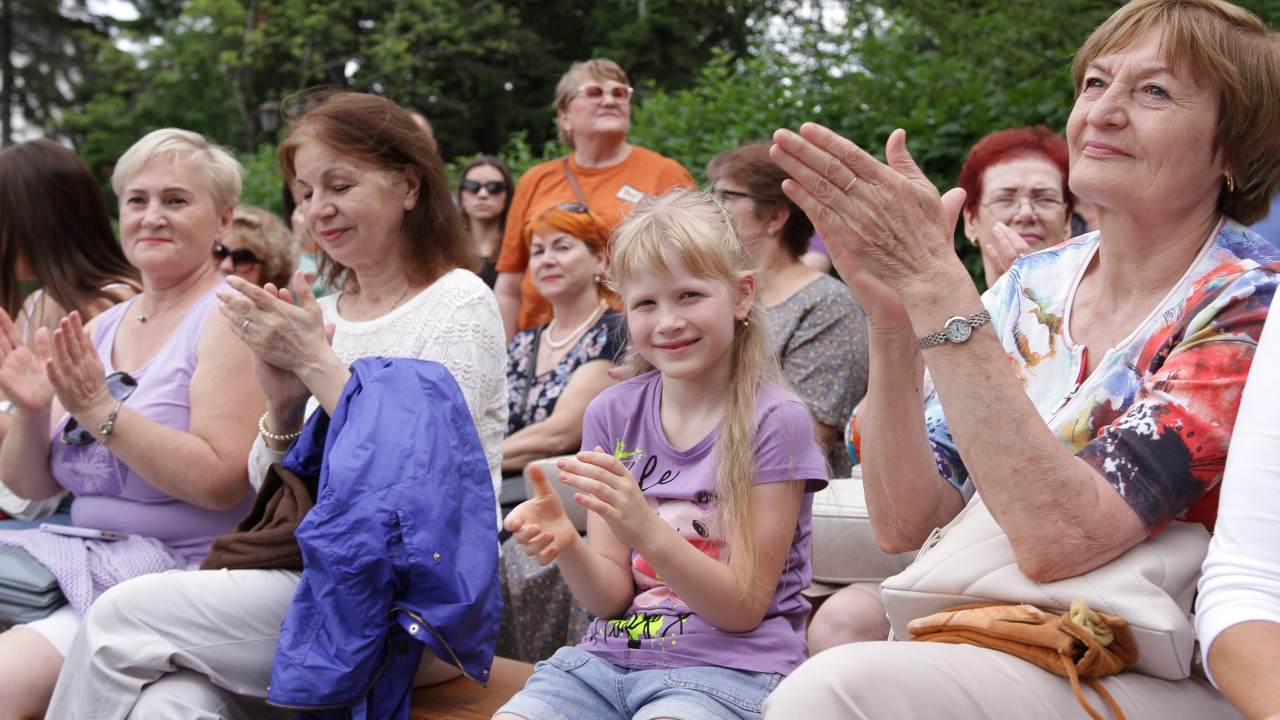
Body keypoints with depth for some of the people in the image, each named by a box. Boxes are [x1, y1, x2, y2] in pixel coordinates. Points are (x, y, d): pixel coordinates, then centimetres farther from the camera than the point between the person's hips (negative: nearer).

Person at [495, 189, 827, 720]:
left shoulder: (775, 421, -8)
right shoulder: (612, 414, 6)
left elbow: (744, 609, -9)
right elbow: (613, 596, 4)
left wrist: (647, 531, -24)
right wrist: (568, 547, -18)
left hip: (728, 666, -4)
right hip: (613, 655, 4)